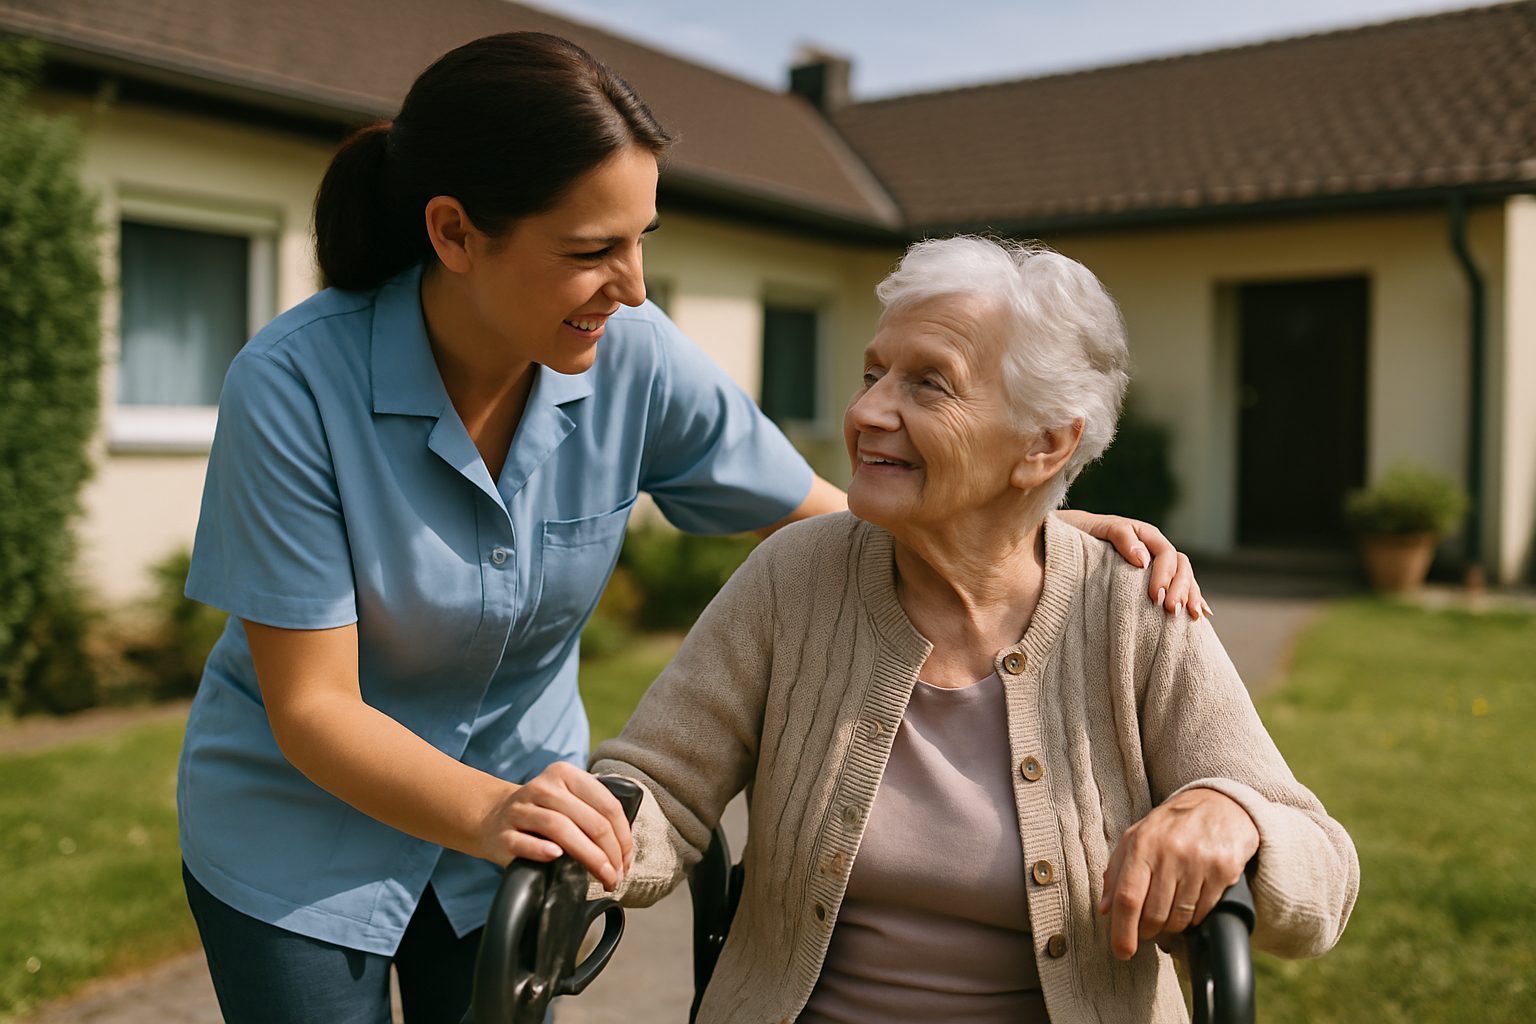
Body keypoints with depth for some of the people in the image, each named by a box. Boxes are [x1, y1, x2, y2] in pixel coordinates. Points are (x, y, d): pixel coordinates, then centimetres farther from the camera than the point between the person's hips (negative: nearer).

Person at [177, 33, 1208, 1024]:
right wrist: (491, 812, -41)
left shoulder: (633, 356, -19)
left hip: (527, 795, 2)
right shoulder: (293, 384, -27)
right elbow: (311, 707, -23)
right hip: (308, 831, -2)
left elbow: (827, 518, -9)